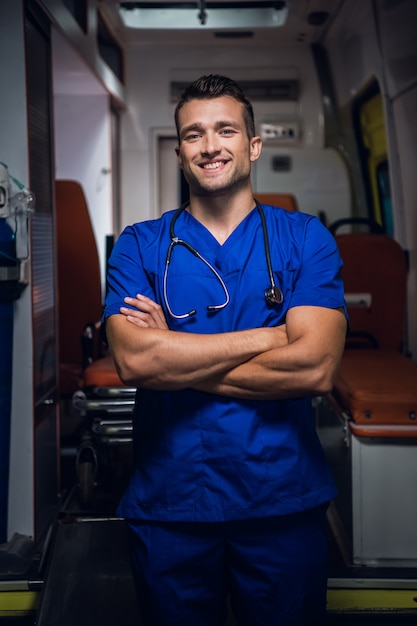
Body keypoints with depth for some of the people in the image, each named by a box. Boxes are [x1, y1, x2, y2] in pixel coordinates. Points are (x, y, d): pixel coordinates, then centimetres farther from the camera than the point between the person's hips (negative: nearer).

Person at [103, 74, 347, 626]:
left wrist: (176, 358, -12)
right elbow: (133, 360, -15)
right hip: (167, 503, 1)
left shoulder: (306, 239, 0)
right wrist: (269, 337, -14)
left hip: (285, 503, 0)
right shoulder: (140, 245, 2)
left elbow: (315, 369, -14)